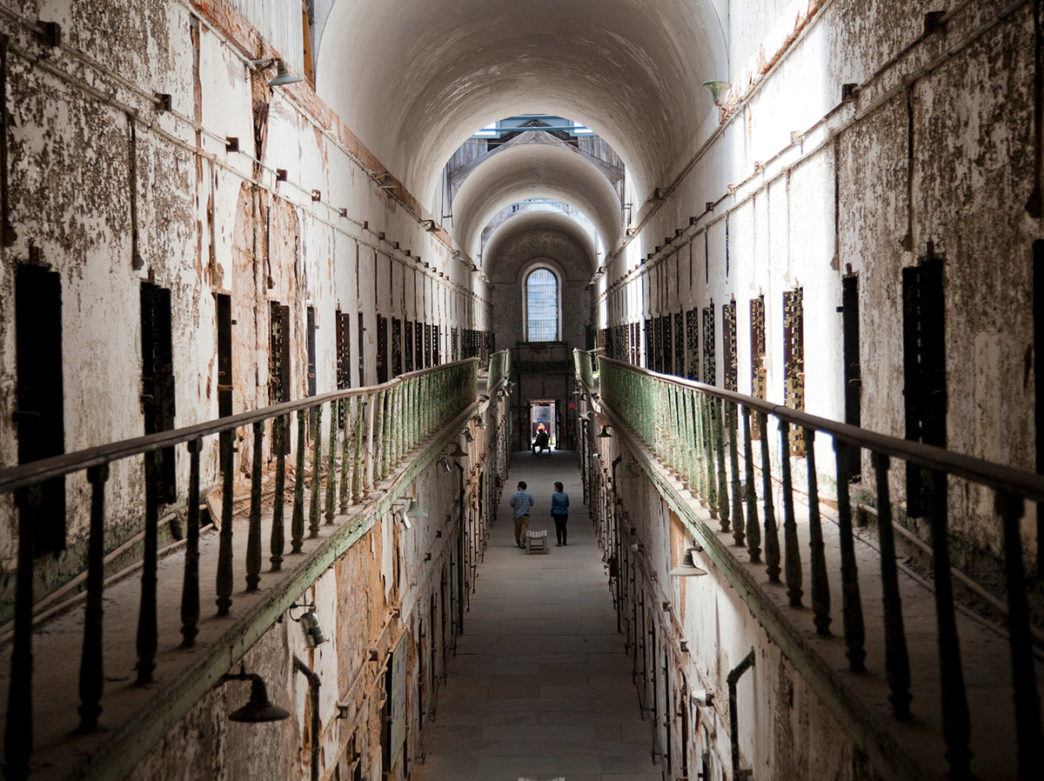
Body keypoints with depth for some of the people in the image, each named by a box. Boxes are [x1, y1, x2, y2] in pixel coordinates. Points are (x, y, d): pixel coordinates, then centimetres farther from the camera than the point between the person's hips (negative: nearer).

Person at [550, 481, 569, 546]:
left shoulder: (554, 495, -9)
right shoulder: (566, 495, 1)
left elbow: (552, 506, -8)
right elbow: (567, 505, 5)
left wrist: (552, 515, -3)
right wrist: (567, 515, 14)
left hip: (557, 513, -3)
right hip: (564, 513, 3)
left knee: (558, 528, 1)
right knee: (563, 527, 15)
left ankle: (559, 543, -1)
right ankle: (564, 541, 20)